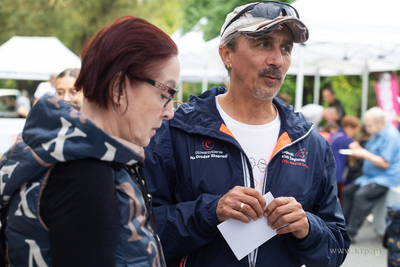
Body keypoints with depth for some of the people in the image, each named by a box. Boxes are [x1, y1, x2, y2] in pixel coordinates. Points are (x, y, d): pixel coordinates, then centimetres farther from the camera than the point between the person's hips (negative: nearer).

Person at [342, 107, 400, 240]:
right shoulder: (376, 134, 12)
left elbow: (385, 163, -22)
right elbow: (370, 155, 21)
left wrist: (364, 154, -21)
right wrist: (359, 149, 1)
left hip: (387, 178, -11)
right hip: (371, 175, 11)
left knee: (361, 194, -28)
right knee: (348, 190, 3)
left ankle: (351, 231, -26)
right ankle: (343, 225, 4)